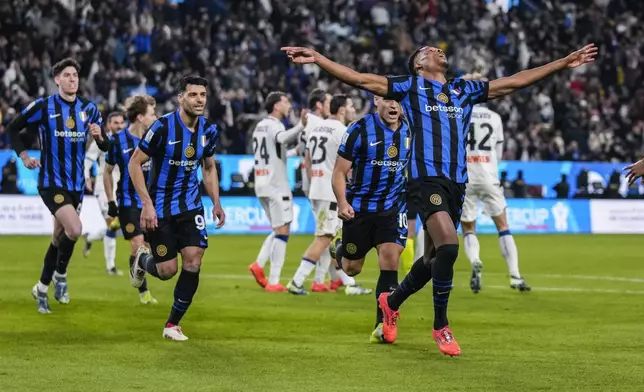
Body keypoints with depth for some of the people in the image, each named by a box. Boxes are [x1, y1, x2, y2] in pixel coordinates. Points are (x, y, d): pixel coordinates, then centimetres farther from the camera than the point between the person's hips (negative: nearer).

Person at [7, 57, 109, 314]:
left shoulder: (89, 109, 4)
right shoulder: (43, 107, -8)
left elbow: (105, 147, 9)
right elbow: (13, 128, 3)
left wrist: (99, 136, -13)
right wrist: (23, 156, -7)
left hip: (76, 185, 5)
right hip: (51, 182, -5)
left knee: (59, 239, 14)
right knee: (74, 229, -23)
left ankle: (42, 288, 31)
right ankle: (60, 275, -1)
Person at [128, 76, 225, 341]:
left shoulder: (208, 130, -1)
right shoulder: (163, 127, -18)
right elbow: (135, 164, -13)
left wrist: (216, 203, 4)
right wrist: (147, 204, -19)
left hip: (190, 204, 4)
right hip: (160, 207, -4)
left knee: (193, 262, -11)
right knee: (167, 270, -3)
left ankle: (173, 324, 6)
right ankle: (142, 260, 36)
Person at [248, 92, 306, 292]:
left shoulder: (260, 126, 15)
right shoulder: (274, 126, -12)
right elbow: (283, 138, -37)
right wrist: (301, 127, -54)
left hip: (261, 185, 9)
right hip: (276, 185, -9)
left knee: (278, 230, 18)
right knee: (282, 232, -5)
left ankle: (259, 265, 3)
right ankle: (273, 282, -9)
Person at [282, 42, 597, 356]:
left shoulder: (464, 90, 20)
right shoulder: (410, 86, 8)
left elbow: (515, 81, 24)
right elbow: (360, 79, 3)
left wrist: (564, 63, 23)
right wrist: (317, 58, -7)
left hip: (457, 182, 6)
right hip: (428, 178, -6)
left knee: (435, 256, 10)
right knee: (448, 246, -21)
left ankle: (392, 302, 35)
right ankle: (441, 326, -6)